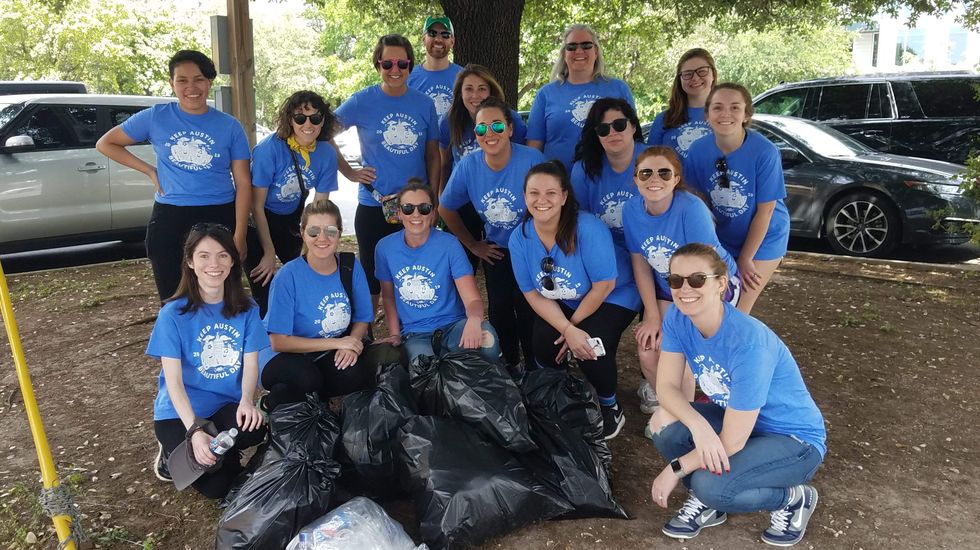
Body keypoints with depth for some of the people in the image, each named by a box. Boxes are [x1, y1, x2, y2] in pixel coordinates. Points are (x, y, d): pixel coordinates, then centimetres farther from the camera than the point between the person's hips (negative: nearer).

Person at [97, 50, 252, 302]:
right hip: (169, 220, 1)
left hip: (220, 218, 0)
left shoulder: (230, 126, 1)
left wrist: (239, 236, -8)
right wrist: (150, 171, 1)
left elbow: (243, 183, -1)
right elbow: (105, 144, 12)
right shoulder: (155, 117, 2)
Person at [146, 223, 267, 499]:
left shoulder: (246, 309, -1)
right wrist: (194, 430, -27)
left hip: (228, 405, 2)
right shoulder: (173, 313, -10)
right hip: (181, 411, -2)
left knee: (254, 430, -33)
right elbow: (173, 379, -14)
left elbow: (251, 364, -3)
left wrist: (246, 401, -26)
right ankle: (173, 453, 11)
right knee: (216, 485, -21)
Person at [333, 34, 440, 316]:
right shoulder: (362, 101, -4)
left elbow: (433, 154, 8)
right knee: (372, 280, 8)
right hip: (373, 207, -2)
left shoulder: (424, 104, 3)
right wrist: (349, 172, -3)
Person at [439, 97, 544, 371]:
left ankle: (533, 368, 13)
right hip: (496, 250, 3)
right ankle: (510, 364, 31)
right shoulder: (468, 166, -15)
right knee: (500, 309, 8)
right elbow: (446, 209, 2)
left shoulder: (532, 159, -25)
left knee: (527, 309, -10)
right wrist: (473, 245, 5)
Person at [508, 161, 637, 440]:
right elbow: (533, 294, -10)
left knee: (592, 347, -26)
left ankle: (610, 408, 6)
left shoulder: (588, 228, -30)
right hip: (559, 307, 4)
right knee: (543, 344, -19)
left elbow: (604, 285, -23)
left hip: (611, 300, -4)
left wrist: (574, 325, -14)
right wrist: (567, 330, -24)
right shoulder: (519, 238, -15)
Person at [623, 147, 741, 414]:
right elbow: (640, 265, -5)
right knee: (647, 351, -11)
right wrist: (653, 317, -8)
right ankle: (659, 392, 23)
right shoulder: (631, 210, -13)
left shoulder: (691, 208, -28)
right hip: (667, 290, 4)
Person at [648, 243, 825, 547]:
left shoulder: (747, 342, -34)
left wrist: (675, 469, -18)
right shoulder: (677, 317, -14)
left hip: (795, 439, -6)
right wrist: (698, 426, -35)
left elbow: (732, 441, -29)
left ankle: (795, 499, 1)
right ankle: (704, 500, 6)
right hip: (736, 419, 6)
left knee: (710, 484, -30)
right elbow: (667, 386, -15)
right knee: (663, 421, -20)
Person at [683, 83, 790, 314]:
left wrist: (745, 258, -11)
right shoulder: (698, 150, -14)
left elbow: (765, 210, -17)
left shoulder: (765, 152, -23)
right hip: (721, 239, 3)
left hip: (762, 239, -3)